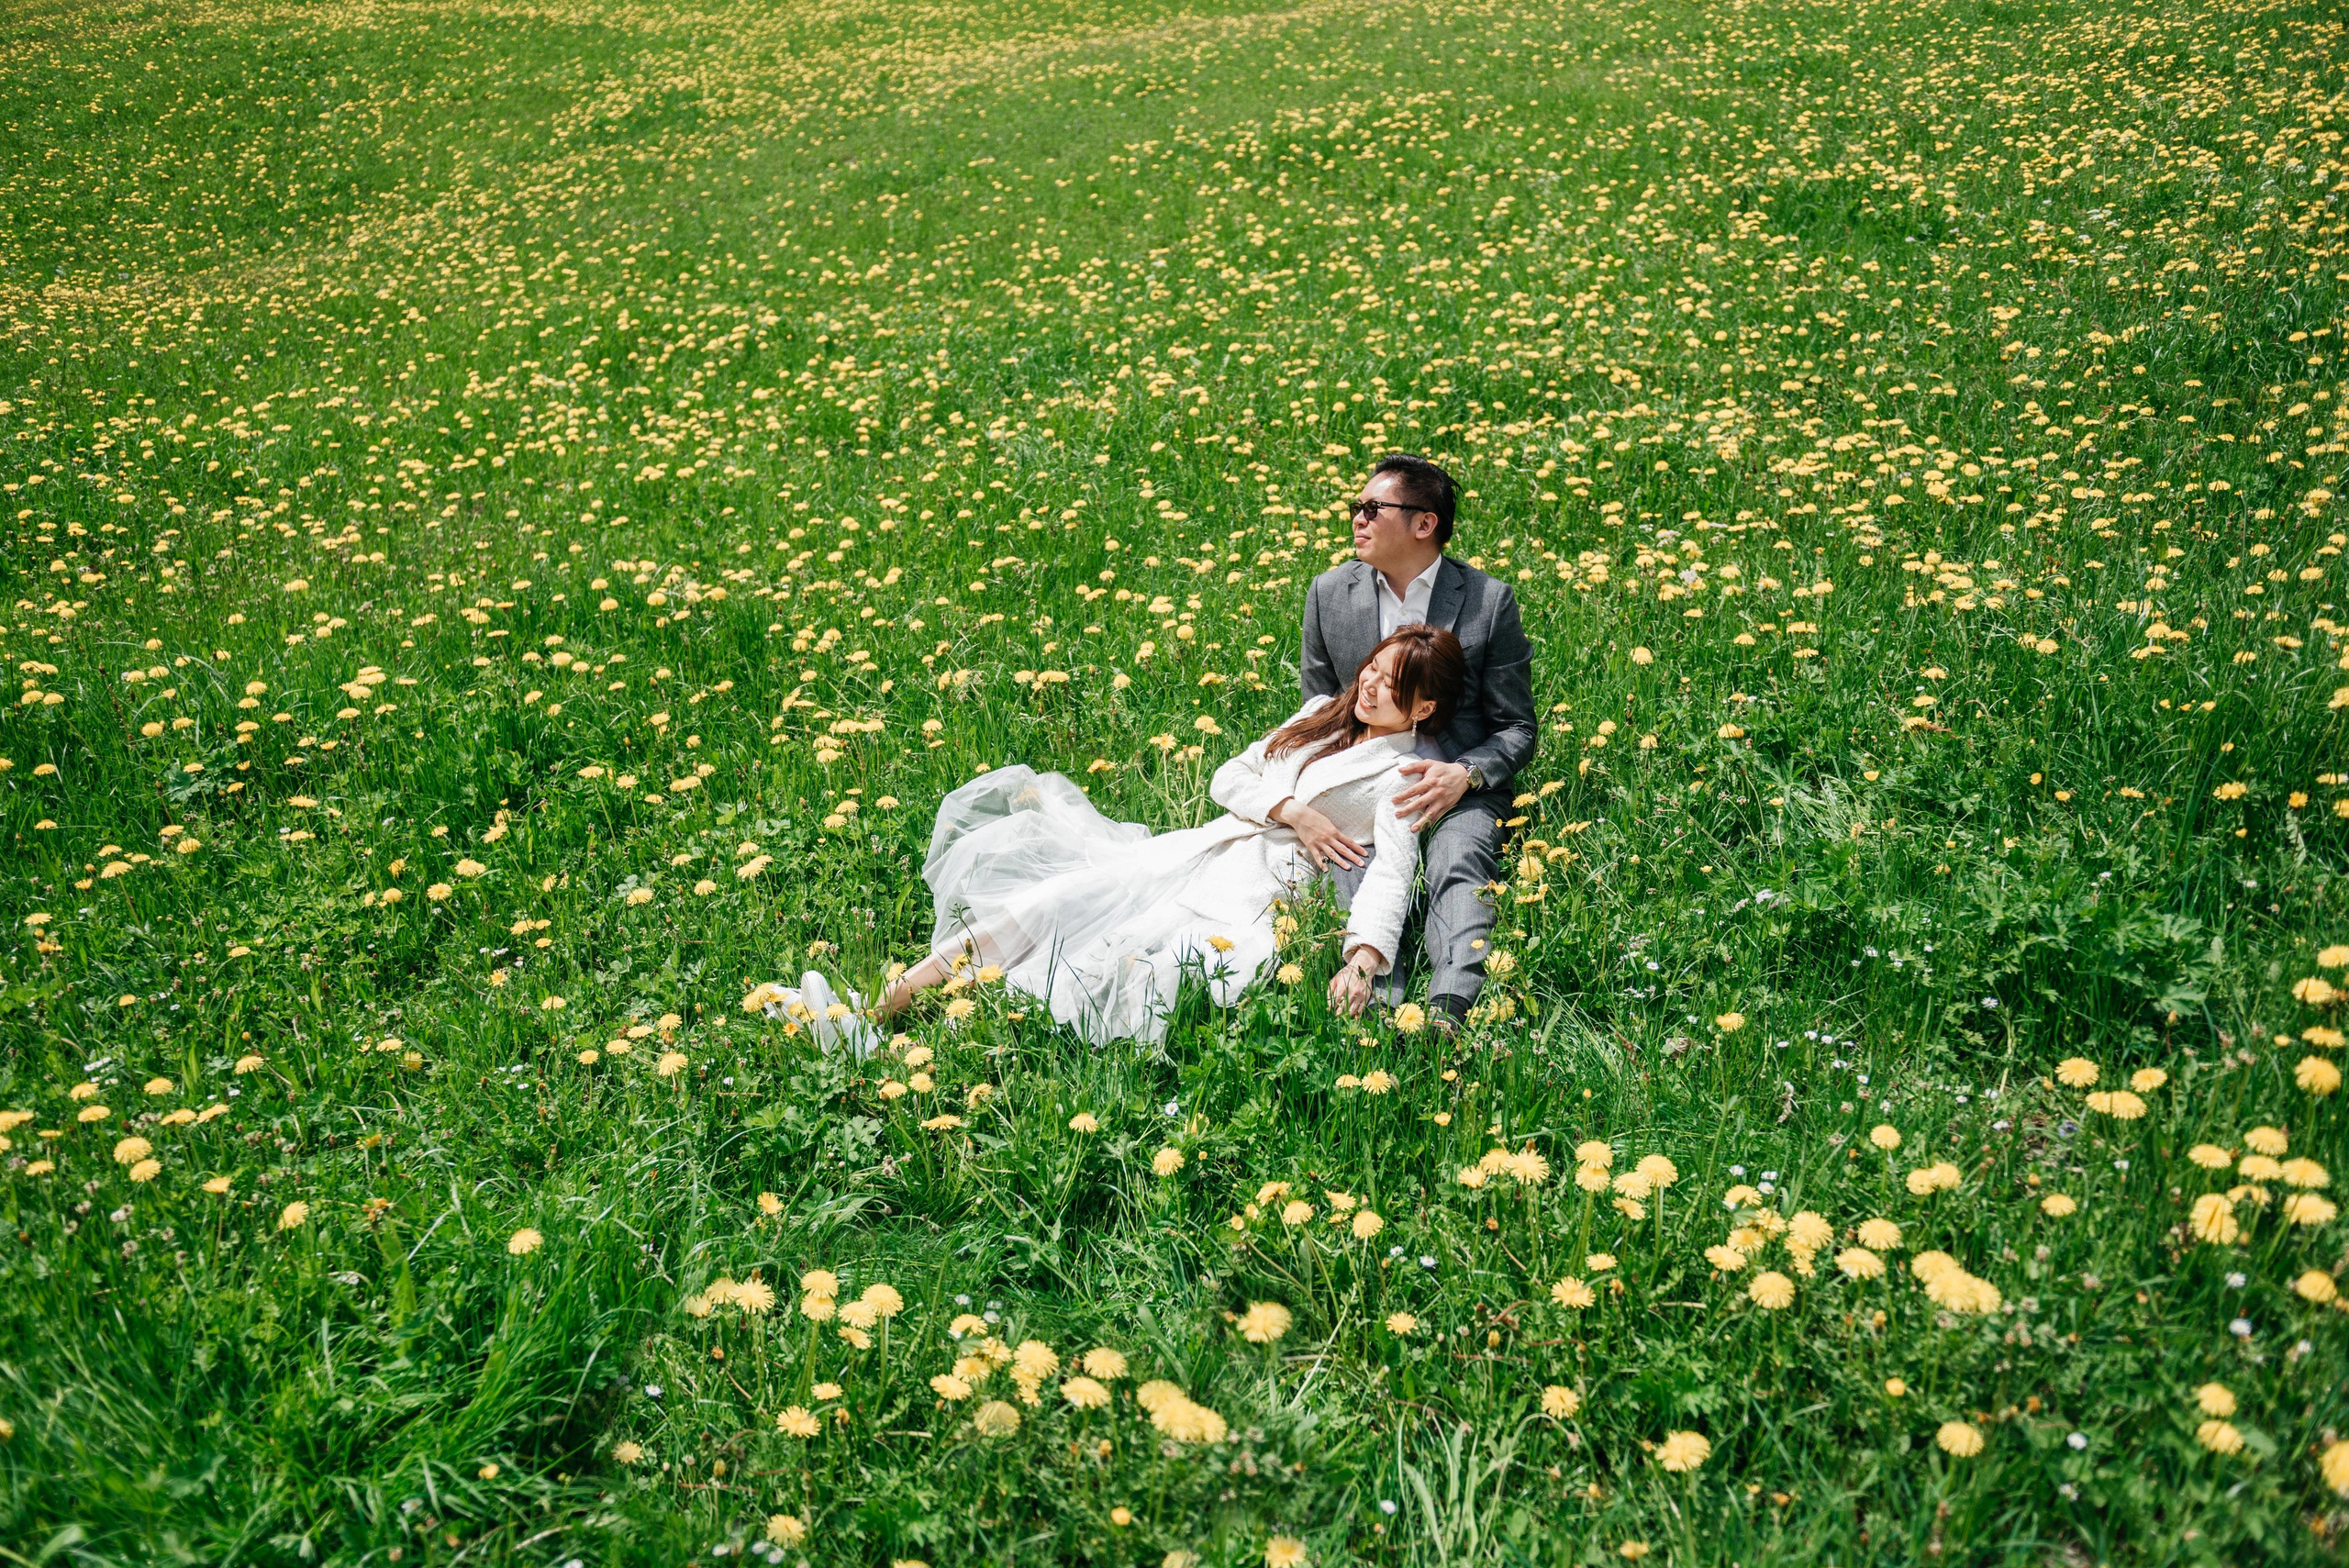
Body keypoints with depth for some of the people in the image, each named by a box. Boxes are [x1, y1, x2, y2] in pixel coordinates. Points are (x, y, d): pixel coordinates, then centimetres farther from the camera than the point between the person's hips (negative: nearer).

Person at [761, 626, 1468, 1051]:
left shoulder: (1405, 773, 0)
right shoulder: (1324, 712, 20)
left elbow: (1393, 872, -14)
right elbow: (1229, 778, 15)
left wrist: (1365, 957, -31)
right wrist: (1288, 808, -5)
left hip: (1256, 888, -7)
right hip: (1203, 848, 7)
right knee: (1047, 899, -14)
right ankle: (874, 1010, -18)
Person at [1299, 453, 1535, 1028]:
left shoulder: (1490, 601, 0)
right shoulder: (1329, 593, 8)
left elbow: (1518, 729, 5)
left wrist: (1463, 775, -18)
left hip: (1459, 787, -1)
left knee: (1459, 868, -34)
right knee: (1355, 869, -31)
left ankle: (1449, 1014, -54)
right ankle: (1381, 1007, -51)